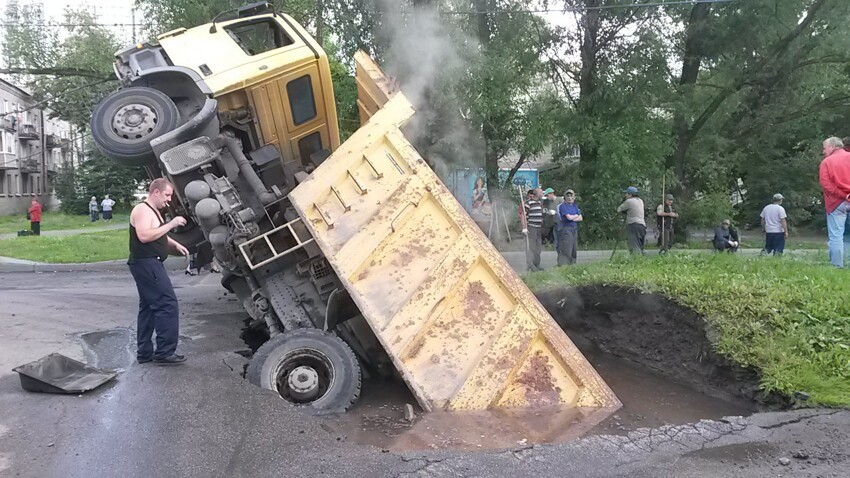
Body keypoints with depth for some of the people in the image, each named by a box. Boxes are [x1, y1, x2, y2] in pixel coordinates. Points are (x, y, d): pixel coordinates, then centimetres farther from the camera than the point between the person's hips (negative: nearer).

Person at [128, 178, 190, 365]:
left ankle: (145, 352, 16)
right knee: (167, 303, -13)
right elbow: (144, 236, -28)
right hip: (146, 264, -11)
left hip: (149, 263, 11)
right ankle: (165, 352, -11)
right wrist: (171, 224, -24)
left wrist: (175, 245, 12)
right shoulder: (142, 210, -14)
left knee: (148, 307, 11)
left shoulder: (154, 211, 18)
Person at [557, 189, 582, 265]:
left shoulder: (575, 206, 17)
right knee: (566, 249, -12)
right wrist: (576, 216, 1)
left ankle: (572, 264, 15)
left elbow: (581, 218, 12)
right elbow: (569, 217, -18)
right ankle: (563, 265, -12)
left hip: (574, 229, 8)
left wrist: (573, 218, -7)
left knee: (574, 249, 9)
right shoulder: (563, 206, -6)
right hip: (566, 228, -8)